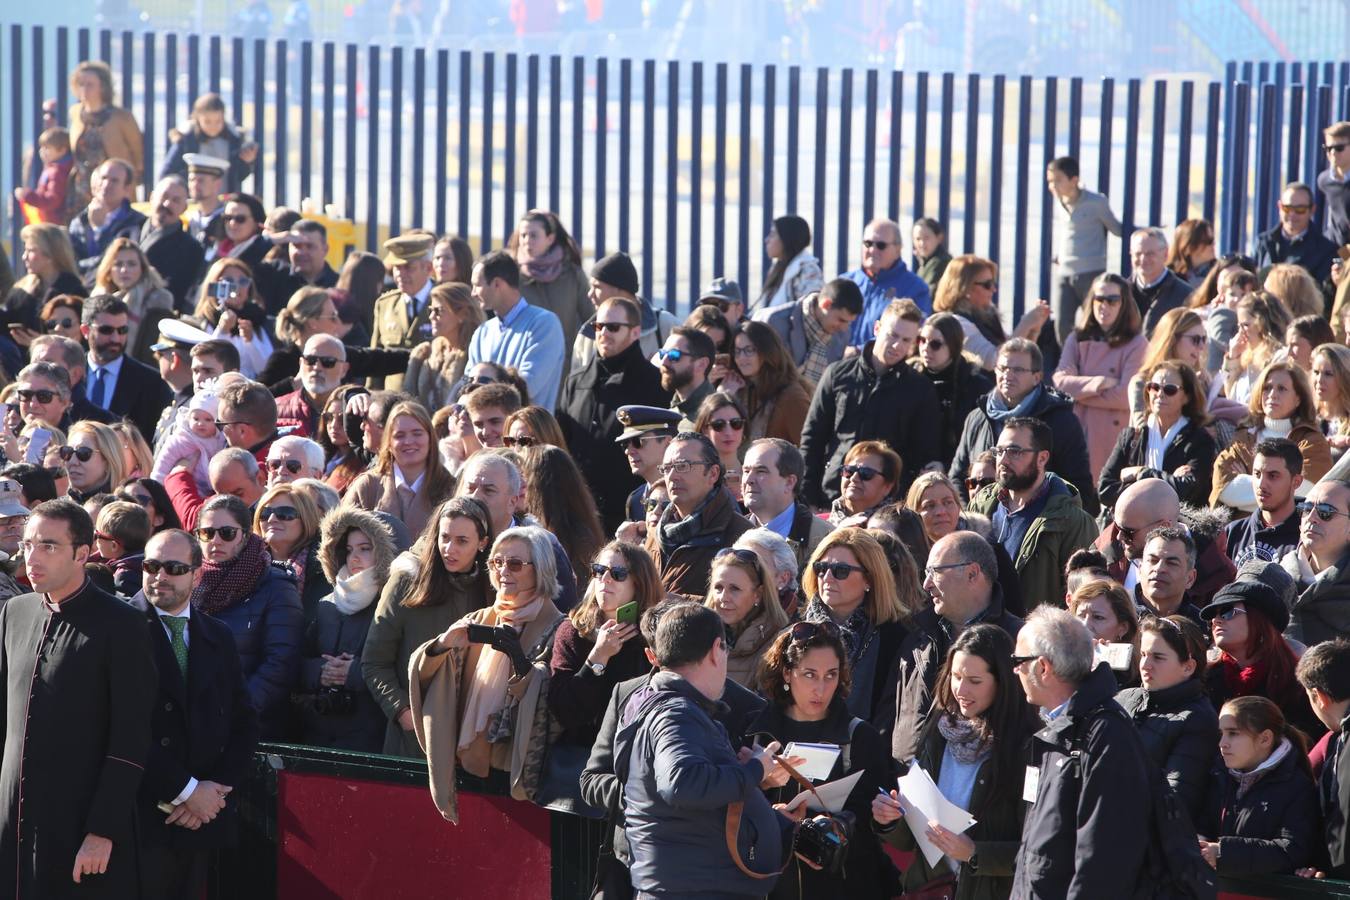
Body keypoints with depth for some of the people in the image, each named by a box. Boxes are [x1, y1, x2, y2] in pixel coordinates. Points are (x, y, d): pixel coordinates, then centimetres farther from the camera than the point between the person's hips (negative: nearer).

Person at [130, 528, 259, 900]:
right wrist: (185, 791, -11)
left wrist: (217, 788, -2)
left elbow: (244, 723, 14)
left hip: (205, 818, 5)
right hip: (142, 816, -5)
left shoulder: (218, 638, 15)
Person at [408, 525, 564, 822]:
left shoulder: (556, 630, -3)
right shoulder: (479, 621, 13)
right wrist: (443, 644, -11)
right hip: (471, 768, 5)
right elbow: (419, 672, 9)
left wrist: (520, 661, -29)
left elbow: (554, 704, -14)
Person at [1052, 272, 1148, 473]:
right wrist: (1098, 383, -13)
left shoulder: (1136, 345, 1)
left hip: (1115, 436, -3)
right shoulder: (1077, 340, 14)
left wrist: (1079, 392, -4)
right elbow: (1060, 381, 0)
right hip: (1078, 433, 3)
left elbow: (1126, 395, -11)